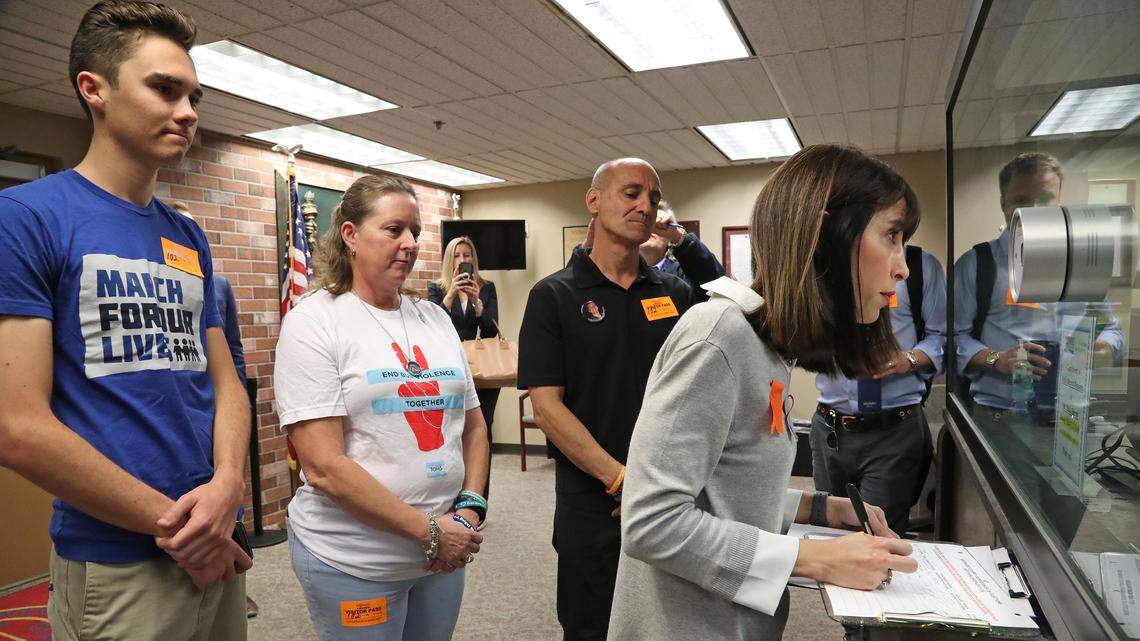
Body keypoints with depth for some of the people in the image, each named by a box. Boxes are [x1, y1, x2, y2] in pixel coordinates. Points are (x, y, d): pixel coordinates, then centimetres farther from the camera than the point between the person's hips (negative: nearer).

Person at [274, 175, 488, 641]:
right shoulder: (314, 321, -10)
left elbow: (473, 426, 12)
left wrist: (470, 508, -3)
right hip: (352, 563, -5)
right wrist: (429, 531, -15)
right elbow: (323, 467, -17)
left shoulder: (435, 318, 7)